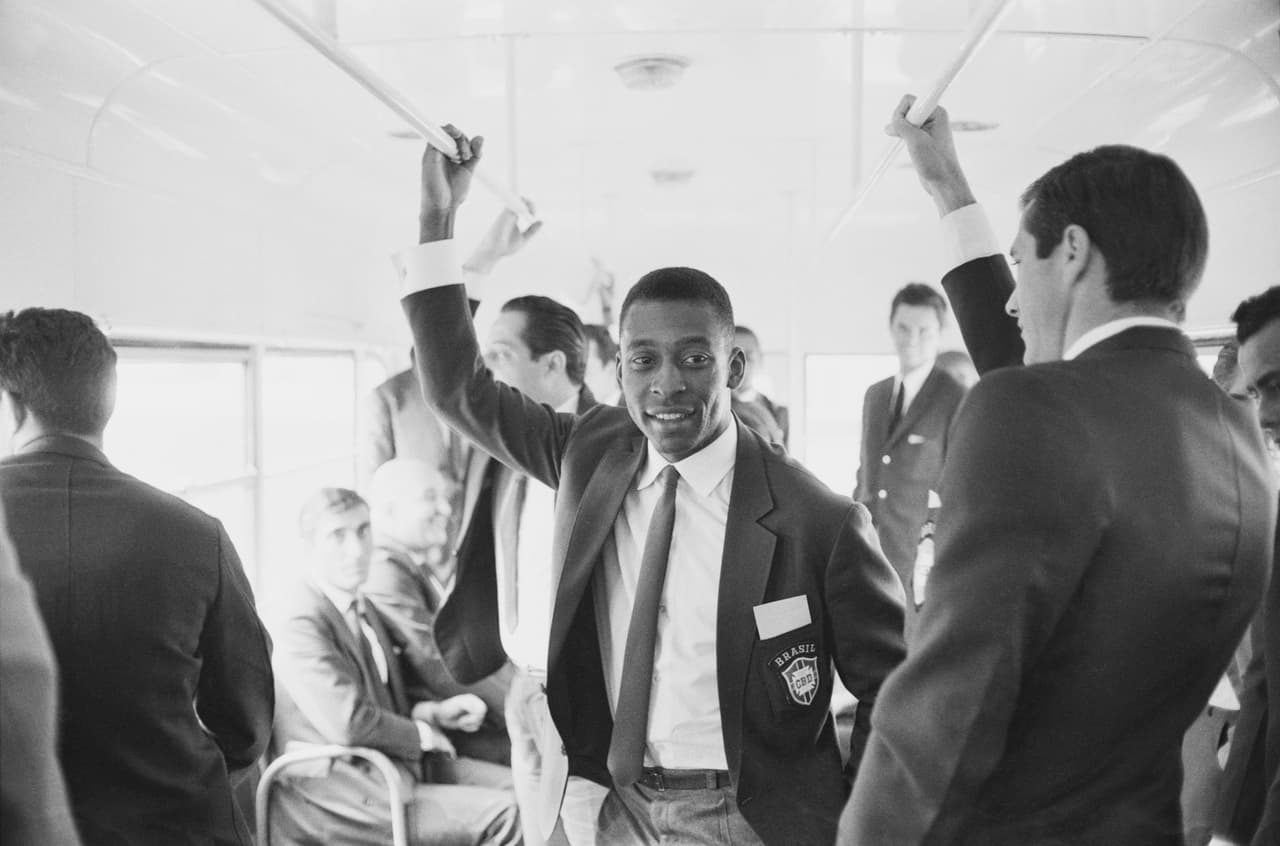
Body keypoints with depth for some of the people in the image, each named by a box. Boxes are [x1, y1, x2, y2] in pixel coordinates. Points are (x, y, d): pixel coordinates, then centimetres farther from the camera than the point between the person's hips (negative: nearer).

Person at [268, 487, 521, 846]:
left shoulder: (364, 609, 14)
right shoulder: (301, 623, -16)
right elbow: (349, 722, -26)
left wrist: (434, 711, 0)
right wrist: (423, 734, -11)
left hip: (399, 763, 9)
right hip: (341, 799, -9)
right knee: (507, 816, -19)